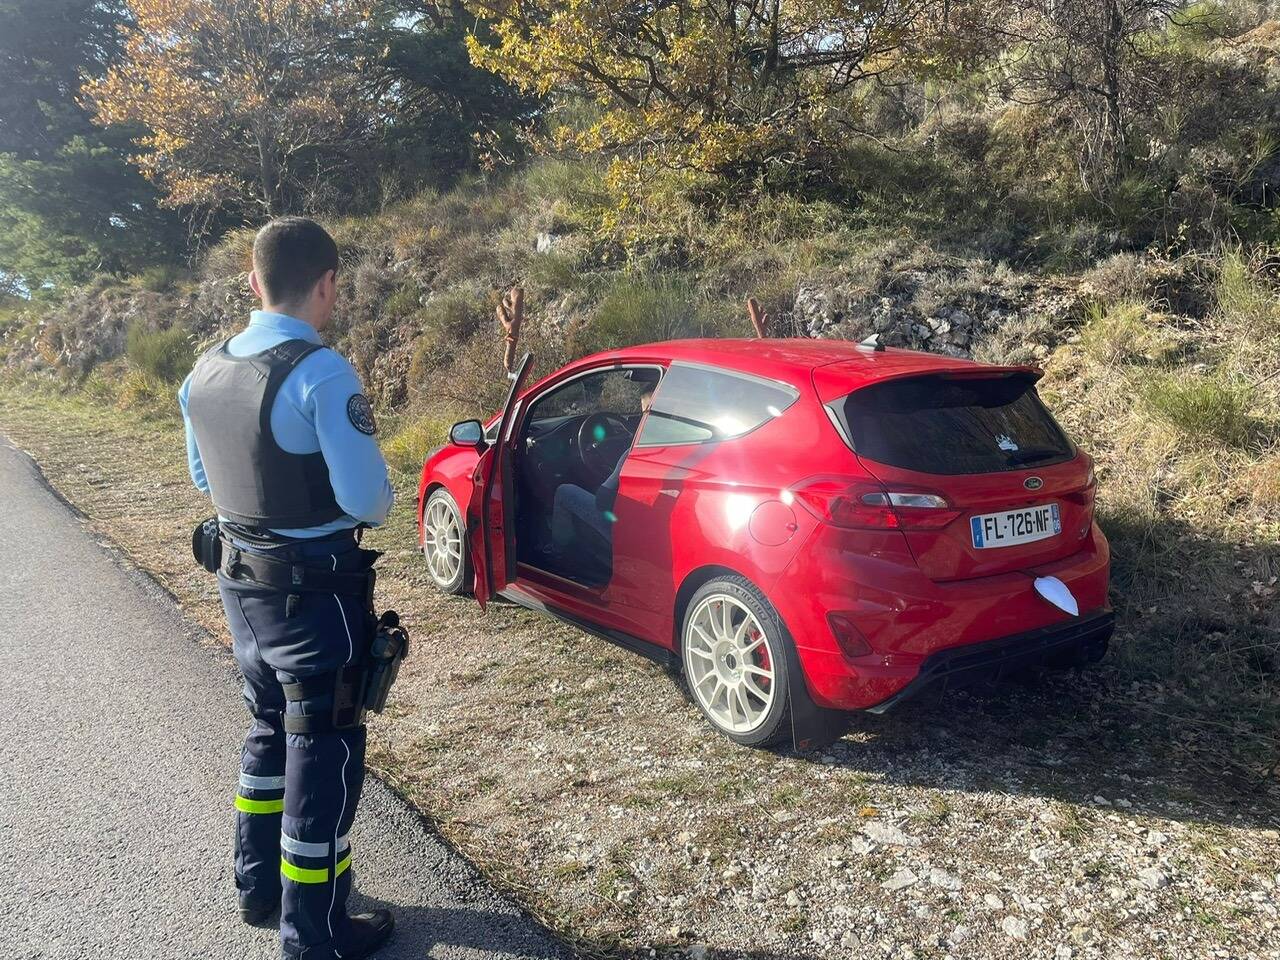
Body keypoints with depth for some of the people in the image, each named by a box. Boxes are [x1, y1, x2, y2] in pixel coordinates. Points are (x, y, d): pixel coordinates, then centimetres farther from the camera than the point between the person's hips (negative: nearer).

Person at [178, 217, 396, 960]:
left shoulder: (205, 372, 2)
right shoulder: (323, 374, -23)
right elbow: (369, 501, -24)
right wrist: (377, 495, -3)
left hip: (242, 583, 8)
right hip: (316, 592, -8)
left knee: (272, 731, 25)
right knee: (325, 755, 7)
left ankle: (257, 886, 40)